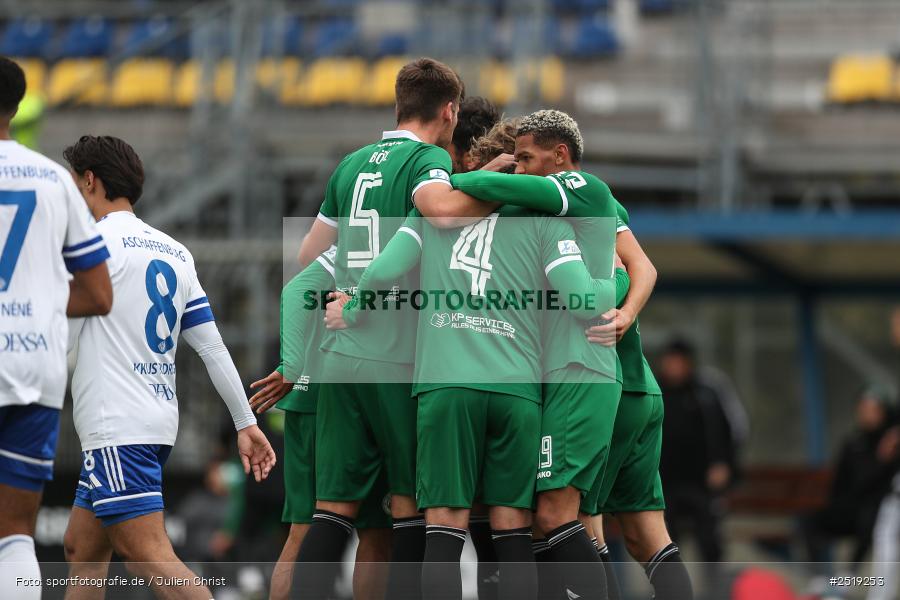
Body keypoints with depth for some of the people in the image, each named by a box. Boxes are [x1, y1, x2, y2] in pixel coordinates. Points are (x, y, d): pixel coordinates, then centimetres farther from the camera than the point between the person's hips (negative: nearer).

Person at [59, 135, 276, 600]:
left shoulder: (98, 241, -7)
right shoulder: (174, 253, 15)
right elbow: (213, 347, 12)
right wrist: (246, 423, 13)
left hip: (117, 430, -9)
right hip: (159, 421, 9)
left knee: (150, 556, -16)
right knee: (81, 547, 16)